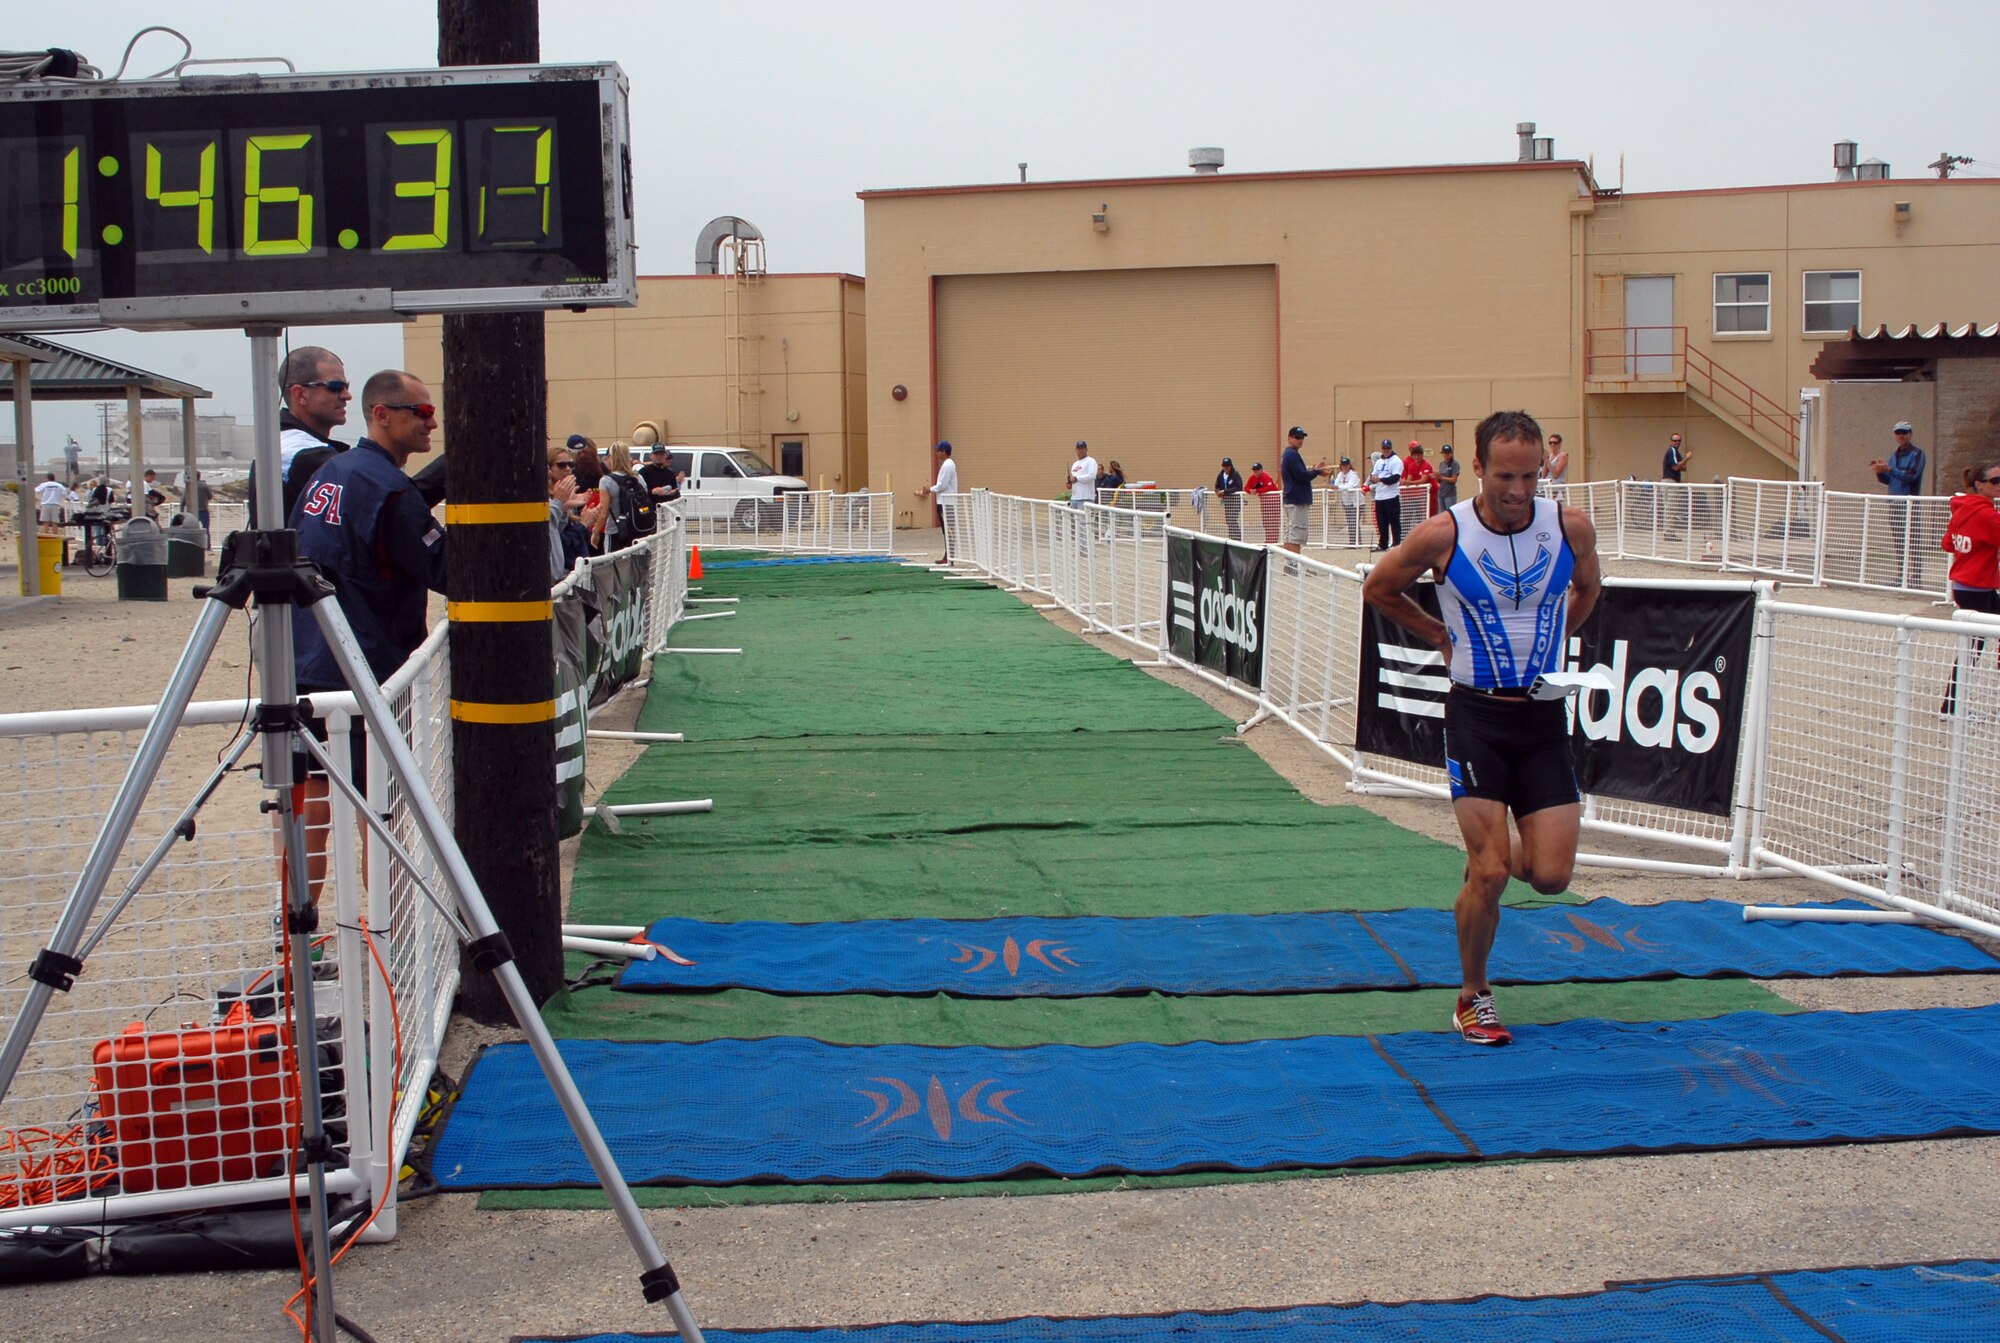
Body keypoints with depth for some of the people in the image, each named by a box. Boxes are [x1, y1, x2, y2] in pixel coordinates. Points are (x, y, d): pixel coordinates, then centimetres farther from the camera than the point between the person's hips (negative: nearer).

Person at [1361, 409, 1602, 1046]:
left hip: (1543, 714, 3)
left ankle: (1493, 853, 33)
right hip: (1477, 713, -3)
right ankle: (1473, 998, 15)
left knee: (1551, 874, -3)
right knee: (1488, 874, -8)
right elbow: (1378, 589, 8)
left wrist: (1550, 639, 10)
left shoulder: (1572, 527, -4)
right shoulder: (1443, 534, -11)